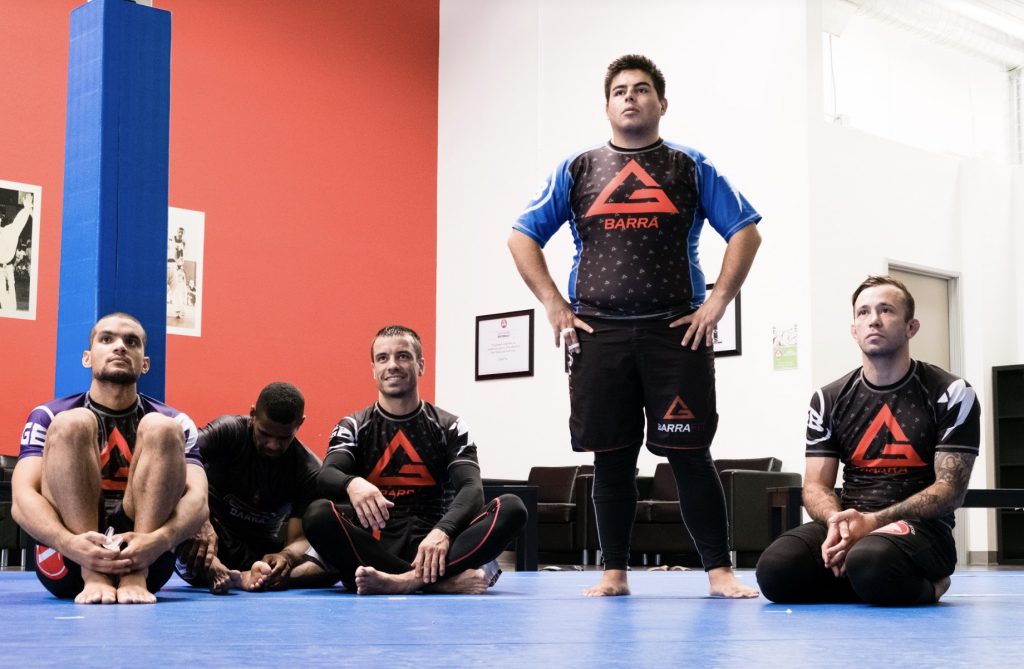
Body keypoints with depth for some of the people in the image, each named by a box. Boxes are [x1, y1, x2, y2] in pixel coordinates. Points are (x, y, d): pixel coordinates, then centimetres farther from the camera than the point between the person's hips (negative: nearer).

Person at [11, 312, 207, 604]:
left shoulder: (175, 421, 8)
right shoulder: (49, 416, 5)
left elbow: (197, 499, -8)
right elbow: (22, 499, -11)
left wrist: (160, 539, -32)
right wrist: (71, 543, -33)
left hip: (144, 557, 1)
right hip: (65, 565, -1)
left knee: (162, 428, -16)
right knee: (72, 424, -18)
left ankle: (136, 576, -28)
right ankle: (92, 577, -30)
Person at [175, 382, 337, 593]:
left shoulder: (309, 470, -6)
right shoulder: (228, 431, -12)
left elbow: (299, 536, -12)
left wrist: (287, 556, -38)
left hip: (260, 551, 2)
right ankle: (214, 570, -54)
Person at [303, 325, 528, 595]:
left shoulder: (450, 428, 10)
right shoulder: (352, 428, 10)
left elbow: (472, 488, -5)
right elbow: (325, 477, -9)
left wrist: (443, 531, -28)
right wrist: (352, 483, -35)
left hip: (430, 546, 1)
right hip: (373, 547, -1)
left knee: (511, 508, -22)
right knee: (318, 515, -31)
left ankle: (408, 580, -39)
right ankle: (445, 580, -36)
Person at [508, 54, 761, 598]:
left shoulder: (692, 169, 9)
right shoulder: (576, 171, 12)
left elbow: (746, 232, 7)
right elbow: (522, 237, 12)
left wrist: (717, 301, -3)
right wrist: (555, 305, 1)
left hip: (676, 331, -1)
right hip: (597, 334, 2)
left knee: (690, 454, -3)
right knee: (611, 458, 5)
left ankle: (719, 571, 1)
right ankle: (614, 573, 13)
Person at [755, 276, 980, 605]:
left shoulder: (950, 394, 0)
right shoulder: (829, 400, 11)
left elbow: (950, 488, -6)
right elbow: (816, 485, 9)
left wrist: (872, 522, -20)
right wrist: (838, 522, -17)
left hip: (921, 527, -4)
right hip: (849, 523, 4)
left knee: (870, 563, -40)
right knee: (776, 569, -27)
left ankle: (924, 586, -3)